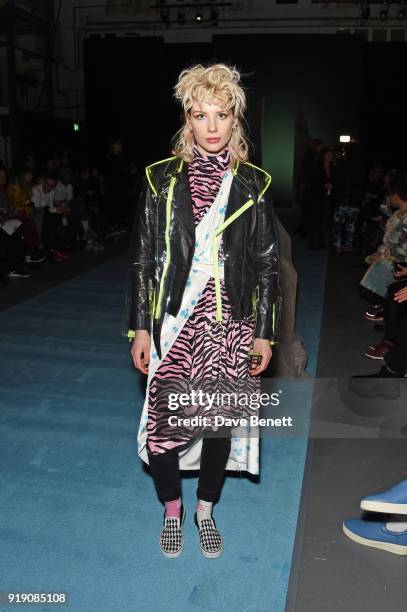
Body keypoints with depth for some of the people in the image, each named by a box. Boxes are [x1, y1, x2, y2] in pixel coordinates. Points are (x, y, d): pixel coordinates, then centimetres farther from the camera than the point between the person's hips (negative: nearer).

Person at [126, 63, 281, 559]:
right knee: (164, 421, 4)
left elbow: (268, 264, 4)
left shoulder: (253, 185, 2)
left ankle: (205, 509, 37)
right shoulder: (162, 180, 0)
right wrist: (139, 327, -1)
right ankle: (172, 510, 33)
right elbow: (142, 258, 1)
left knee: (221, 421, 11)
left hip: (230, 326, 1)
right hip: (173, 325, 0)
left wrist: (265, 332, 1)